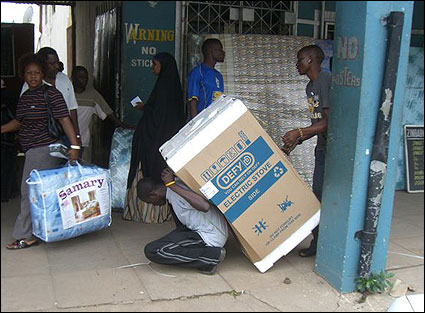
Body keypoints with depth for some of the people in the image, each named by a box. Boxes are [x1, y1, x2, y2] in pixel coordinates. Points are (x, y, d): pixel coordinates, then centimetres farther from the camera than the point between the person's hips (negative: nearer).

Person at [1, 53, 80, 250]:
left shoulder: (51, 94, -10)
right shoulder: (25, 96, 14)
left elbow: (65, 120, -15)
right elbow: (18, 122, 25)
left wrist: (74, 146, -22)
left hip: (44, 150, -8)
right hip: (32, 151, 8)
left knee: (30, 191, -5)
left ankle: (25, 236, 4)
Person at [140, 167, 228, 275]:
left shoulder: (175, 194, -20)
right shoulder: (176, 186, 9)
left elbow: (204, 206, -35)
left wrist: (172, 185, -31)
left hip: (210, 238, -10)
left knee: (151, 251, -14)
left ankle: (212, 256, -10)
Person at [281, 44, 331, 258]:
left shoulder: (326, 81, -16)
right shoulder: (310, 86, 14)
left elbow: (329, 121, -23)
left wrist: (299, 133, -26)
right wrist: (296, 142, 12)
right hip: (323, 148, 9)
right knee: (318, 195, 10)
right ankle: (318, 243, 19)